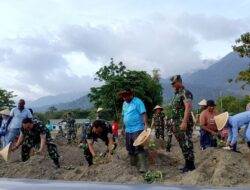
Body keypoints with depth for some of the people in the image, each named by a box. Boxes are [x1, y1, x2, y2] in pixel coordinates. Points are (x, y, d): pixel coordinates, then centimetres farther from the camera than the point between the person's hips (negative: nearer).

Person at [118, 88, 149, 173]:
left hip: (137, 129, -8)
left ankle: (143, 167, -14)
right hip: (128, 130, 8)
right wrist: (123, 127, 20)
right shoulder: (124, 103, 14)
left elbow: (143, 113, -16)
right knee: (130, 148, 14)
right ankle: (133, 165, 27)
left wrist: (146, 124, -26)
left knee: (139, 148, -13)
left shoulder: (137, 102, -9)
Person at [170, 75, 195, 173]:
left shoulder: (185, 93, -9)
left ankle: (190, 165, -1)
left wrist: (184, 122, -28)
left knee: (187, 144, -7)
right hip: (178, 123, 10)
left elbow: (188, 107, -21)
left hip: (184, 123, -10)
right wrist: (175, 124, 21)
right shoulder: (177, 94, 20)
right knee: (182, 145, 12)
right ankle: (187, 164, 19)